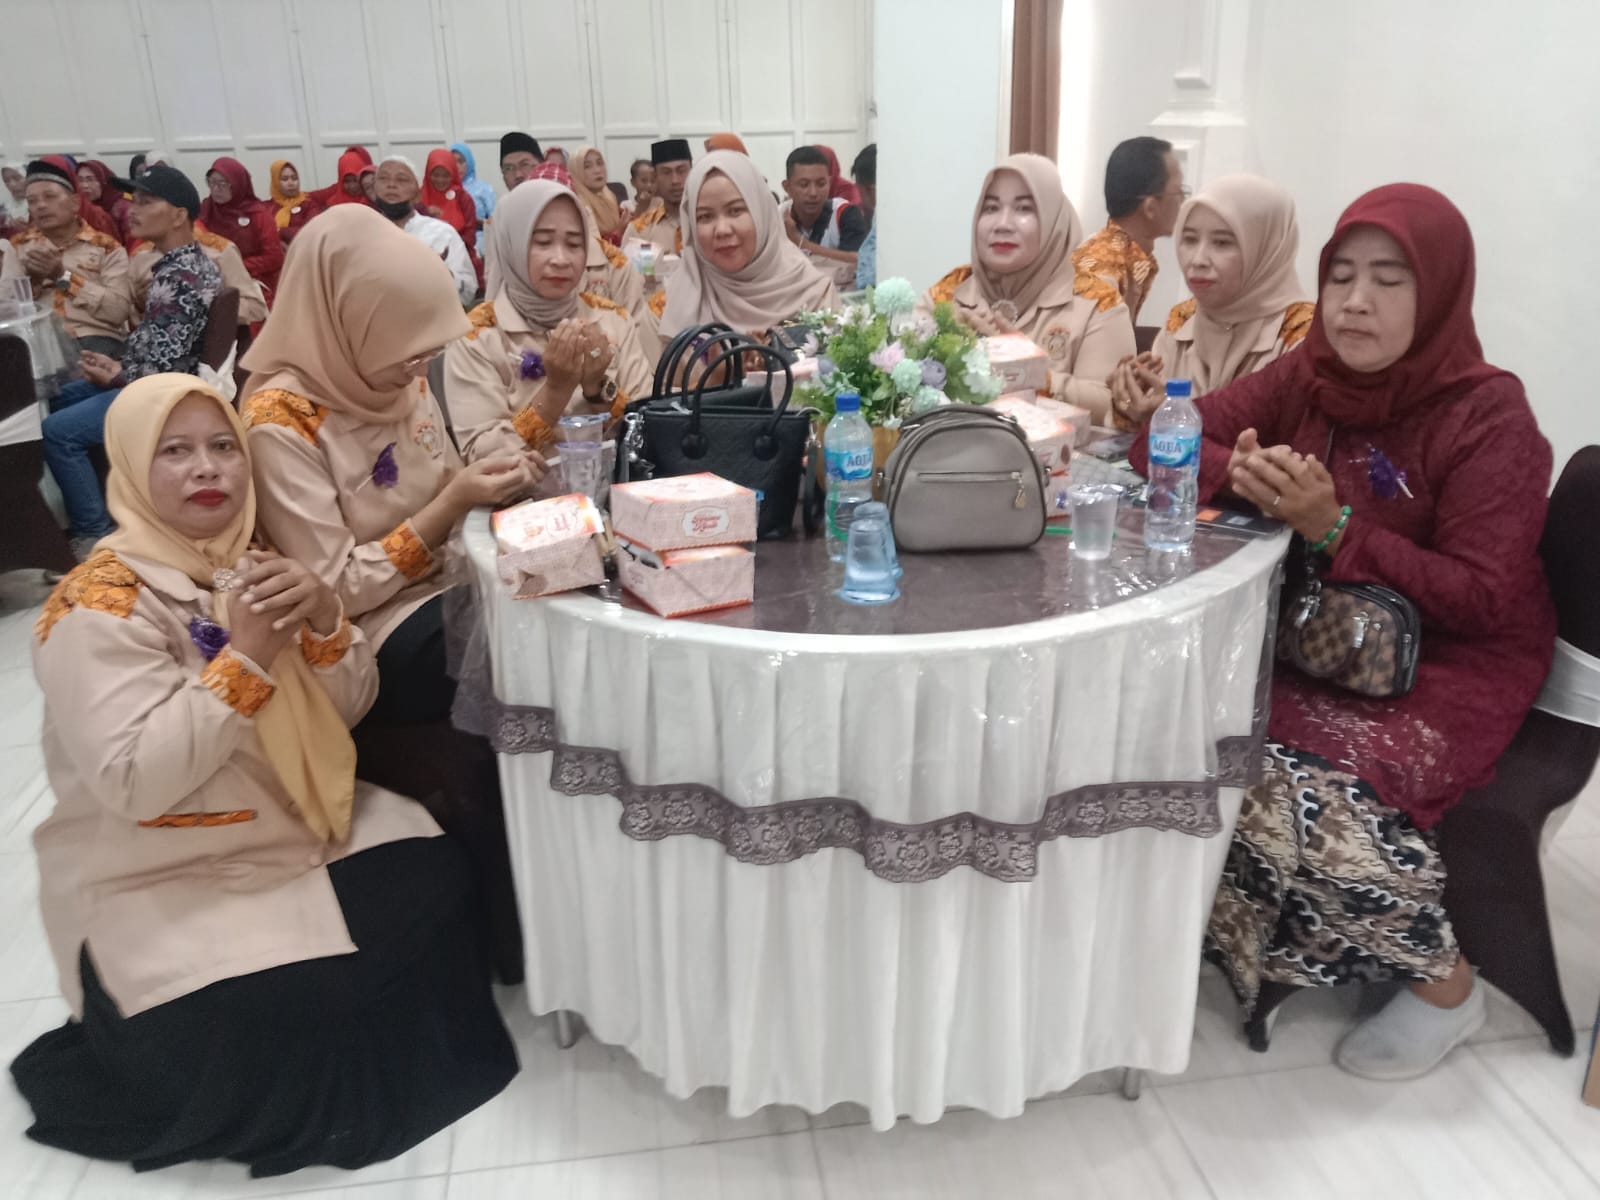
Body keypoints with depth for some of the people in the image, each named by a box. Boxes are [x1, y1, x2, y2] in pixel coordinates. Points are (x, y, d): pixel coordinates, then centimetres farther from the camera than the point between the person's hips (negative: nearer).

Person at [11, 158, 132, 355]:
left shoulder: (107, 247, 11)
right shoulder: (17, 245, 21)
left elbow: (118, 312, -4)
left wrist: (63, 276, -7)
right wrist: (32, 280, -5)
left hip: (95, 338, -2)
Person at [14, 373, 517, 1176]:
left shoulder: (253, 568, 3)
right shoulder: (100, 605, -18)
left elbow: (349, 710, 2)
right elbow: (133, 784, -27)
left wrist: (325, 620, -18)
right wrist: (245, 658, -29)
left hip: (298, 829, 7)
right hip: (159, 880, -6)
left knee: (437, 889, -10)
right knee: (288, 1010, -25)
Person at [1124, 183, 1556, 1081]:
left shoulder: (1491, 417, -15)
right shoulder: (1308, 377, 0)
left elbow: (1483, 602, -19)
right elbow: (1167, 442, 0)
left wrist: (1335, 528, -29)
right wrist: (1236, 471, -22)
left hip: (1453, 665, -5)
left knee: (1301, 785, -29)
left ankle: (1445, 982, -1)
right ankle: (1237, 933, 5)